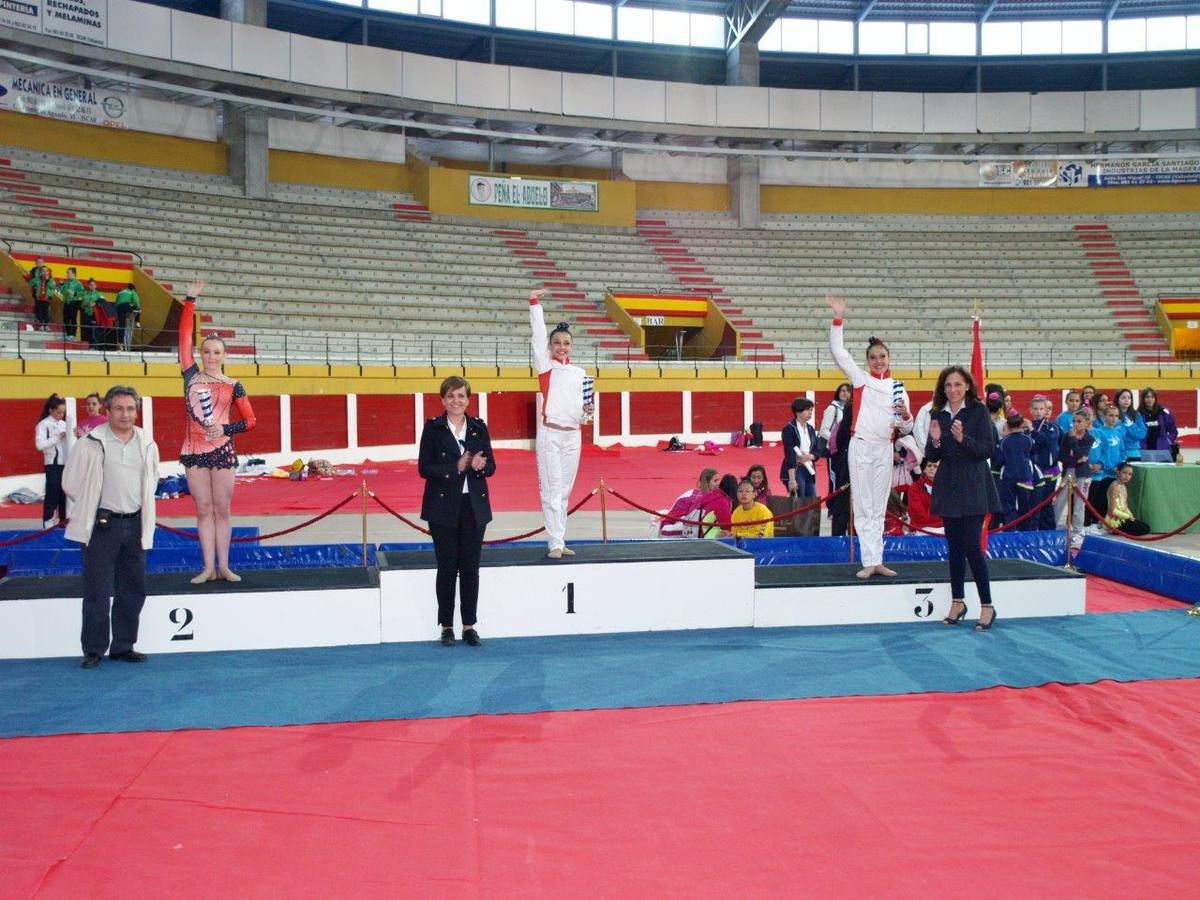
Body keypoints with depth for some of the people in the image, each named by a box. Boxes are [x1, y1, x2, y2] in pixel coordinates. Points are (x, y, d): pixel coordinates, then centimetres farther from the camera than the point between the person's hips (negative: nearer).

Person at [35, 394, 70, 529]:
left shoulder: (64, 424, 14)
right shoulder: (44, 424, -6)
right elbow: (39, 444, -18)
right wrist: (57, 438, -18)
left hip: (65, 463, 6)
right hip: (52, 464, -6)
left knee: (64, 492, 11)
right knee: (52, 493, -4)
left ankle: (63, 520, 21)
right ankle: (48, 523, 3)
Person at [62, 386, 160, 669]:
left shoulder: (147, 444, 6)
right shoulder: (92, 443, -8)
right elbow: (71, 482, 0)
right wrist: (91, 509, 5)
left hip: (135, 524, 5)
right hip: (102, 525, -4)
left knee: (133, 589, 9)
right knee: (97, 590, -2)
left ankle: (123, 646, 21)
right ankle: (93, 649, 9)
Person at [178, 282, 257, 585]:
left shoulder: (233, 386, 2)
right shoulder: (191, 376, 6)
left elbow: (250, 421, 5)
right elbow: (184, 337, 3)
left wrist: (225, 430, -11)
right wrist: (190, 301, 1)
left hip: (222, 451, -1)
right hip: (194, 451, 1)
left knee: (222, 511, 4)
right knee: (204, 511, 5)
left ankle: (223, 566, 10)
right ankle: (208, 568, 8)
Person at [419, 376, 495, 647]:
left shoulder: (479, 427, 6)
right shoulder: (433, 428, -2)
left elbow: (491, 466, 6)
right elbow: (424, 468, -8)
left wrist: (480, 465, -17)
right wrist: (456, 467, -19)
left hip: (474, 505, 2)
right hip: (443, 506, -2)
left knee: (470, 567, 5)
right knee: (447, 567, 3)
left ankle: (469, 625, 15)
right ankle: (446, 626, 14)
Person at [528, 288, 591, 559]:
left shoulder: (579, 373, 13)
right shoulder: (545, 366, 2)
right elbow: (538, 335, -9)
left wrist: (586, 413, -5)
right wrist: (534, 303, -14)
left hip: (573, 436, 5)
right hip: (550, 434, -4)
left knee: (565, 491, 9)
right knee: (551, 491, -6)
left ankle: (561, 542, 14)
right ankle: (555, 544, -5)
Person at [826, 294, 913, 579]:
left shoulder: (898, 387, 11)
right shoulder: (860, 378, 3)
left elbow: (906, 429, 12)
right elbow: (837, 351, -7)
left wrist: (905, 416, -11)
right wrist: (838, 318, -16)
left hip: (884, 449, 3)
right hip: (861, 447, -3)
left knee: (879, 507, 7)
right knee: (863, 506, -3)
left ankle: (878, 561, 10)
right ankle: (870, 562, -2)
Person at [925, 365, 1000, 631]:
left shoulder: (978, 411, -4)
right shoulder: (938, 415, 8)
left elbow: (988, 450, -10)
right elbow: (931, 457, 9)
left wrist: (963, 439, -24)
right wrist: (935, 441, -11)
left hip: (973, 487, -5)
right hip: (948, 487, 5)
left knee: (972, 546, -9)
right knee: (954, 546, 10)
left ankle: (987, 606, 0)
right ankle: (958, 602, 21)